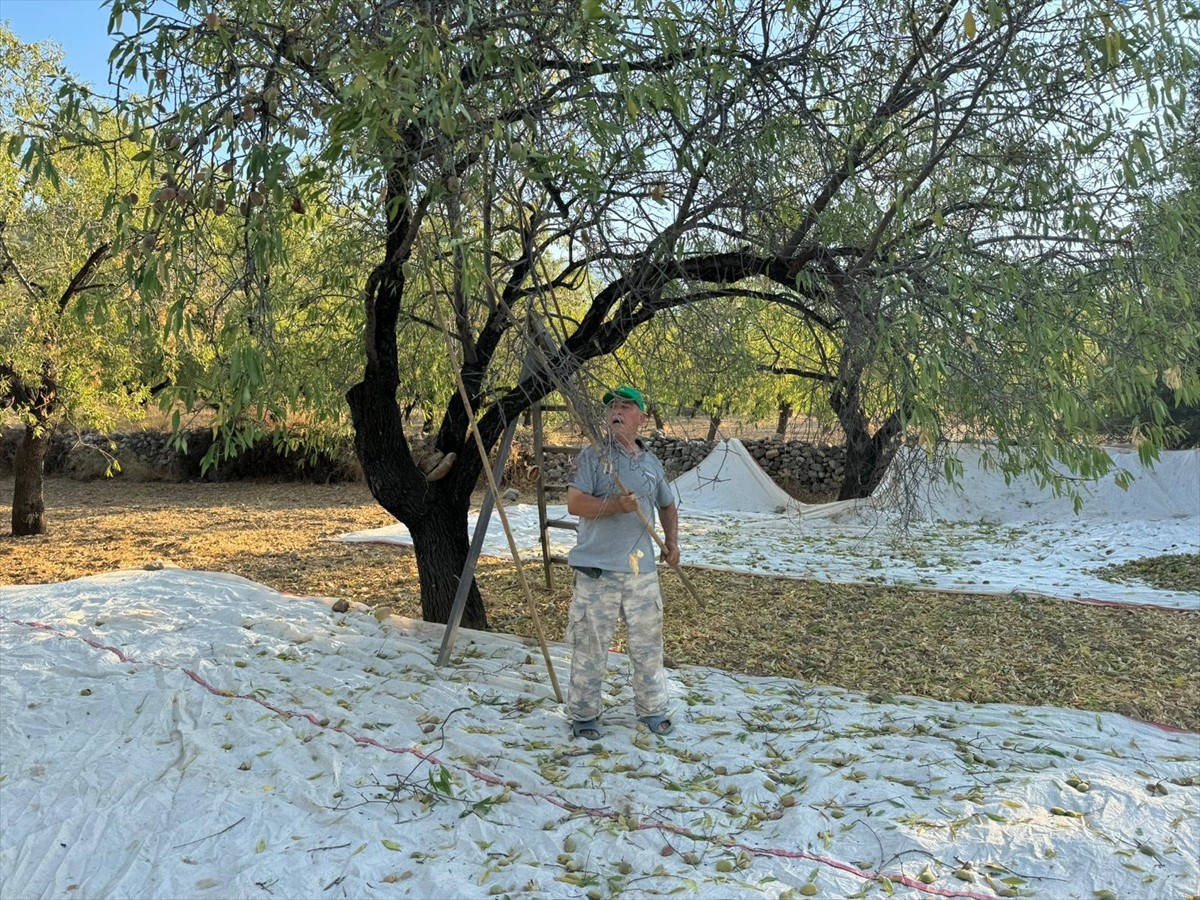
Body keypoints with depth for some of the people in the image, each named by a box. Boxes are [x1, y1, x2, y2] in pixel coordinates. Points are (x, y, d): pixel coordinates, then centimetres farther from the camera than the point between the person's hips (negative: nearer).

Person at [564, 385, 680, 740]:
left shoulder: (652, 463, 13)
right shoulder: (592, 456, -3)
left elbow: (667, 506, 27)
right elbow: (575, 504, -13)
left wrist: (672, 542, 14)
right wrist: (617, 505, -24)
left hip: (642, 569, 4)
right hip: (597, 569, -4)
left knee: (648, 644, 12)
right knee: (590, 645, 3)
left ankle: (652, 709, 27)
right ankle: (584, 714, 17)